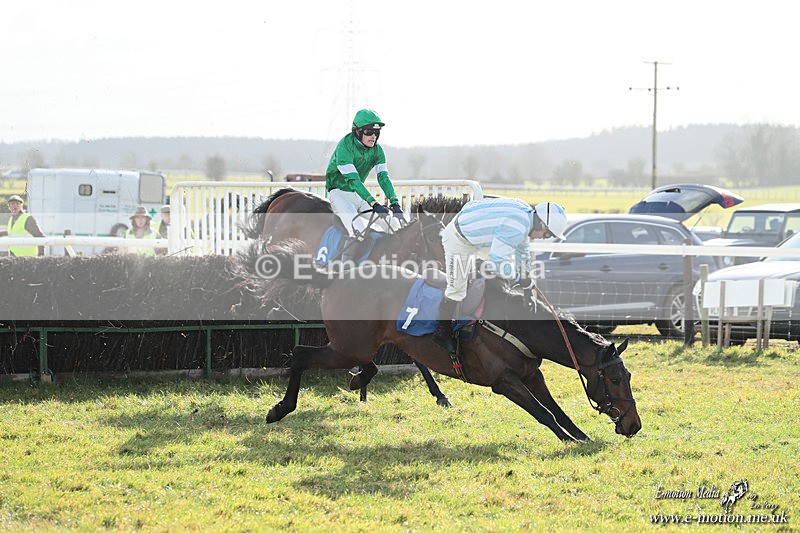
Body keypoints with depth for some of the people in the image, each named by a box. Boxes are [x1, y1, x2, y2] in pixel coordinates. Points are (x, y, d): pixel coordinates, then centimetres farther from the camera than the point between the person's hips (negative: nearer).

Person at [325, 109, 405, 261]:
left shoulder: (377, 150, -2)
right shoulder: (345, 146, -23)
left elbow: (383, 177, -10)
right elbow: (353, 180, -31)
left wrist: (394, 202, -26)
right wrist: (374, 204, -40)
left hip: (358, 193, 7)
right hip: (339, 192, -7)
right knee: (357, 233, -27)